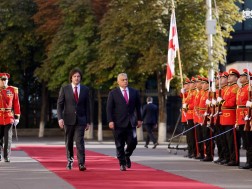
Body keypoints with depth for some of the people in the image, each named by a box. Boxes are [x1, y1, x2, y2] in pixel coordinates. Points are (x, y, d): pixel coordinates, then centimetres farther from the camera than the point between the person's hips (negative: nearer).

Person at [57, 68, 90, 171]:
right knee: (69, 142, 10)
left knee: (79, 141, -11)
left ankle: (81, 163, -15)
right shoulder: (64, 89, 2)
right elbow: (59, 104, 0)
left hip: (80, 120, 0)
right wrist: (60, 118, -12)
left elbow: (87, 106, 8)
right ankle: (70, 160, 27)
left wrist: (88, 121, 5)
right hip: (68, 119, 0)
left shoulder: (85, 90, 6)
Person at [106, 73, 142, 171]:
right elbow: (109, 108, -2)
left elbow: (138, 106, 15)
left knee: (132, 142, -4)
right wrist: (110, 121, -11)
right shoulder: (113, 93, 1)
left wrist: (139, 119, 11)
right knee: (120, 145, 0)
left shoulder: (134, 92, 10)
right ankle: (122, 164, 10)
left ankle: (127, 156, 26)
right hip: (118, 123, -2)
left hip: (131, 122, 2)